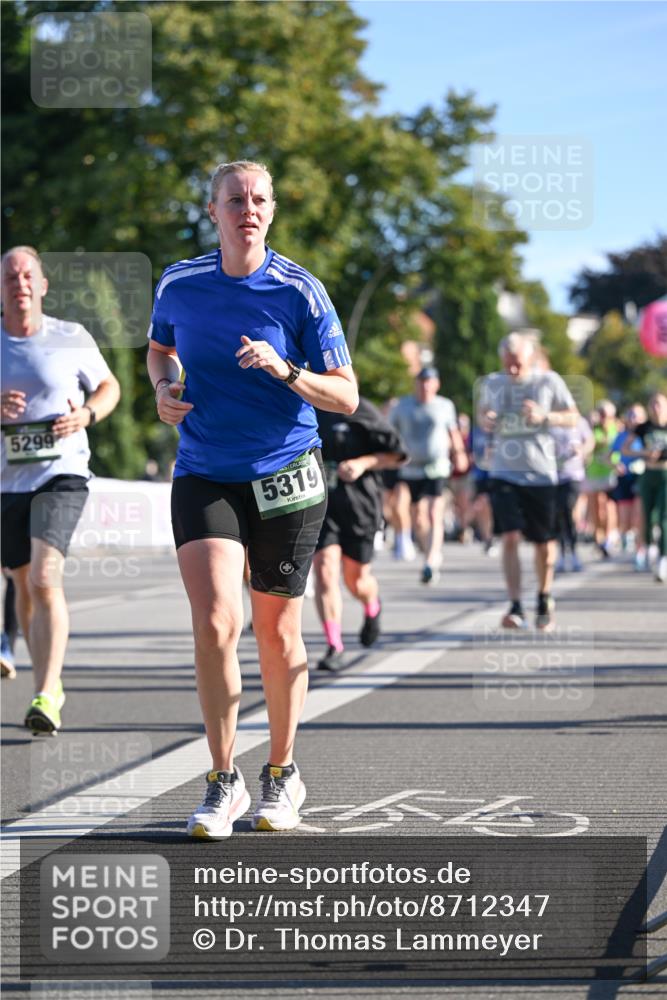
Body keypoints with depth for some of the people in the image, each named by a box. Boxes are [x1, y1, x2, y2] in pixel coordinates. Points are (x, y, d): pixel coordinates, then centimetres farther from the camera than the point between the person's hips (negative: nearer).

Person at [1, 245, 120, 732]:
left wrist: (86, 415, -8)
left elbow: (109, 386, 12)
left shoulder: (72, 339, -1)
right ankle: (51, 683, 32)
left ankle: (46, 697, -26)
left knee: (45, 578, -21)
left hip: (61, 475, -4)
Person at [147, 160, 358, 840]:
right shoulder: (179, 283, 1)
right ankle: (223, 781, -3)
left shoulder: (300, 291, -7)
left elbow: (346, 396, -6)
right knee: (216, 622, -16)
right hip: (203, 475, 1)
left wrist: (283, 370, -23)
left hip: (286, 477, -1)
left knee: (276, 633, 7)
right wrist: (165, 388, 2)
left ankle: (282, 773, 27)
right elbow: (159, 346, 23)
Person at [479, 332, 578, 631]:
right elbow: (483, 413, 21)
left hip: (540, 474, -1)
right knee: (510, 537, -14)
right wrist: (485, 420, -3)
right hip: (504, 474, 1)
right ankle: (515, 607, -14)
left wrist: (544, 416, -16)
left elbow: (573, 417, 3)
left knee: (544, 544, 8)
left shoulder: (548, 381, -3)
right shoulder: (492, 383, 4)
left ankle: (544, 601, 31)